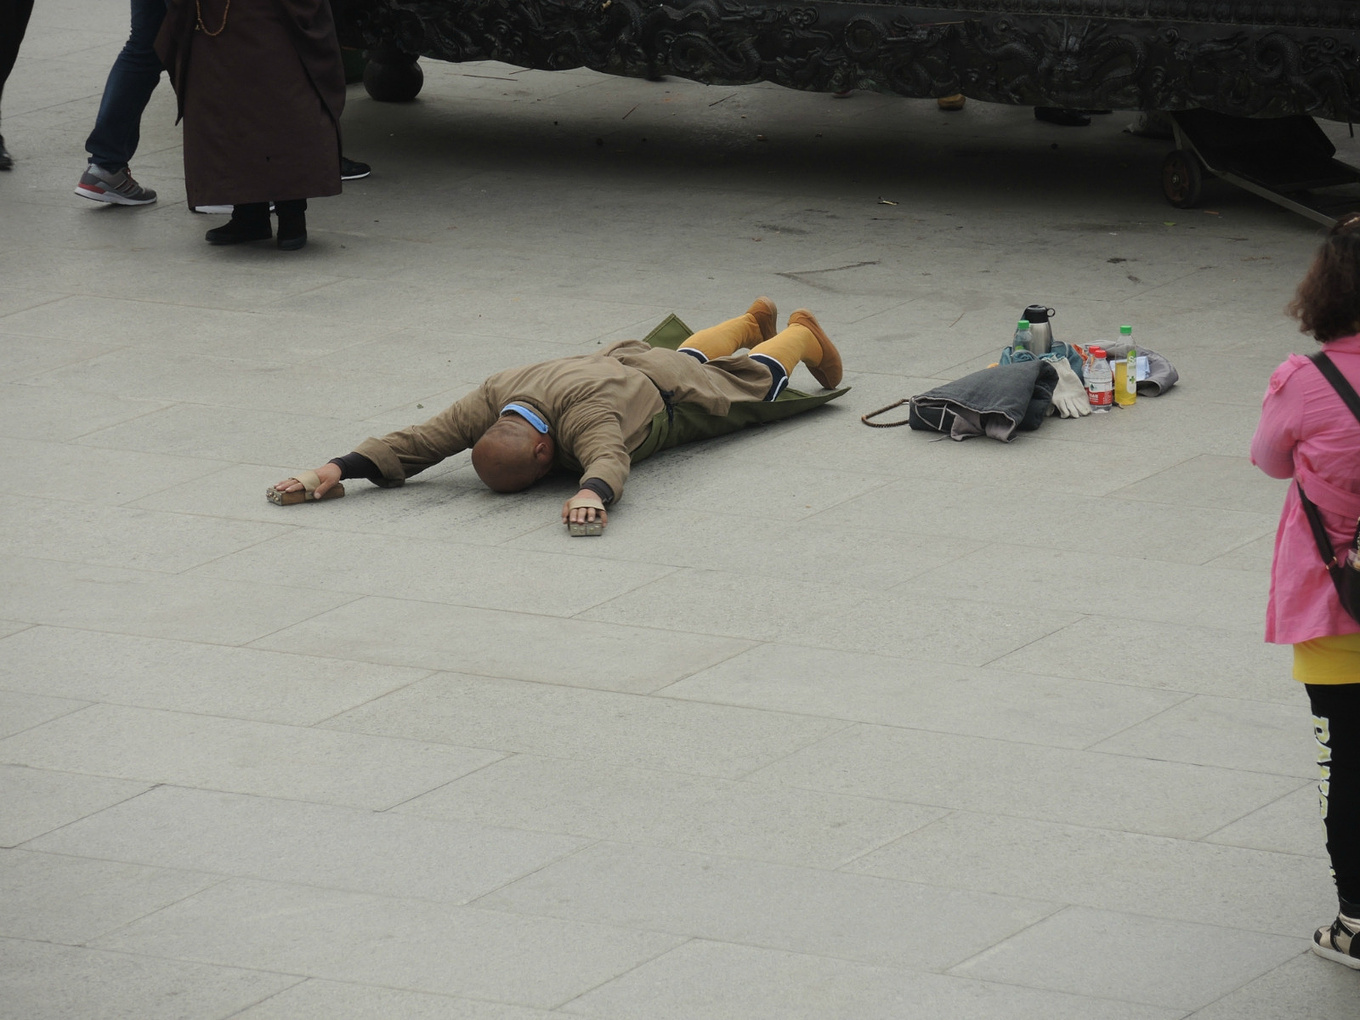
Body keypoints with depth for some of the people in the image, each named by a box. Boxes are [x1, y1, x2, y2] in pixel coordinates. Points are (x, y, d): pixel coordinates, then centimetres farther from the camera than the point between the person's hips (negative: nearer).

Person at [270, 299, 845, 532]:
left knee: (755, 379, 28)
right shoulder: (492, 400, -37)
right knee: (689, 355, 39)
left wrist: (590, 492, -92)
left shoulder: (585, 415, -51)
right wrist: (334, 471, -56)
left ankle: (802, 336, 60)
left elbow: (609, 459, -70)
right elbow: (416, 442, -42)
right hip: (614, 360, 5)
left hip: (668, 394, -5)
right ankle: (752, 323, 71)